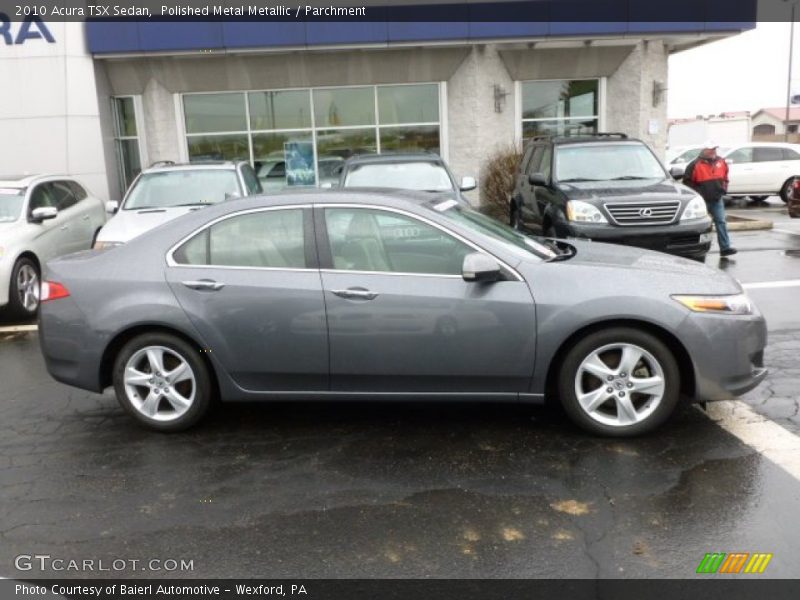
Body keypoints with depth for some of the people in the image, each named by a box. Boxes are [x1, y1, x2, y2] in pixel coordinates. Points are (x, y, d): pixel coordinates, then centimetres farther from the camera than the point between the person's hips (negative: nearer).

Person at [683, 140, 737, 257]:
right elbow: (687, 181, -6)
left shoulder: (721, 162, 7)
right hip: (702, 200, -4)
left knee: (721, 222, -2)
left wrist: (724, 188, 10)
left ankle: (725, 247, -3)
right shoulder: (696, 164, -10)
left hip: (717, 199, 4)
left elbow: (725, 177, 23)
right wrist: (697, 192, -10)